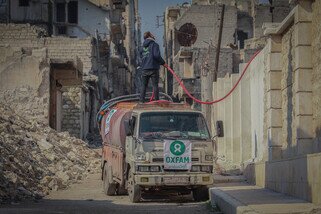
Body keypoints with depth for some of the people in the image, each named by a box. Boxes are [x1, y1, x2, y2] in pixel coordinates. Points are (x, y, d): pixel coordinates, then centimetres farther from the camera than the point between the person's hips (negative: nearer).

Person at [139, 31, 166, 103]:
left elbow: (141, 56, 14)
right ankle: (157, 100, 0)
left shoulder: (143, 46, 12)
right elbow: (156, 55, -17)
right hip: (153, 68, -5)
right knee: (155, 85, 1)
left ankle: (141, 100, 6)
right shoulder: (154, 45, -6)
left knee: (144, 85, 10)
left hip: (144, 68, 5)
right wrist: (163, 62, -3)